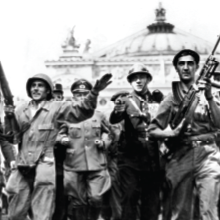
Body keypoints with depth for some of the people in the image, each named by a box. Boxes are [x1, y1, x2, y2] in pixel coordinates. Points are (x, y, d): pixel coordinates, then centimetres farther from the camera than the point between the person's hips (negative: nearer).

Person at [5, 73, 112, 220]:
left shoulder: (57, 108, 3)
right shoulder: (21, 110, 15)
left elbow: (82, 110, -9)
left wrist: (95, 92, -25)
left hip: (44, 168, -4)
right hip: (21, 168, 4)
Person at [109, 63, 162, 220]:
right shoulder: (126, 101, 5)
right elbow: (113, 120, -13)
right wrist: (117, 111, -35)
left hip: (153, 157, 2)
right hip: (131, 156, -2)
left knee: (152, 199, 6)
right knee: (130, 197, -6)